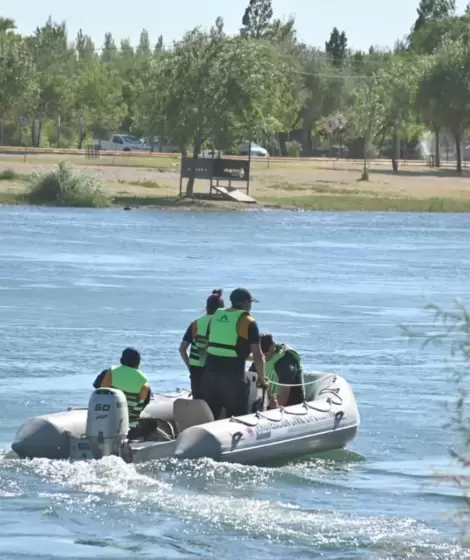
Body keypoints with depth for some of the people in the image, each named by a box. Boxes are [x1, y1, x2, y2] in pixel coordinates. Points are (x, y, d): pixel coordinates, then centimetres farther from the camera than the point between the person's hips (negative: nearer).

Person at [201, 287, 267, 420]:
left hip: (210, 372, 6)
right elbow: (257, 354, -5)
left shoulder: (216, 316, 13)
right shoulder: (248, 322, -4)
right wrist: (261, 379, 6)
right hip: (233, 375, -6)